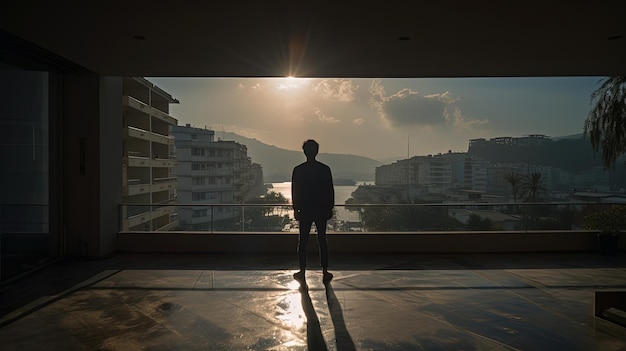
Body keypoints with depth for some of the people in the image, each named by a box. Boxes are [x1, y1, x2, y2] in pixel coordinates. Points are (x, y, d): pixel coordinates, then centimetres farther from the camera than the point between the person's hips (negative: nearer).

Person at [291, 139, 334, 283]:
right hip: (322, 210, 1)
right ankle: (325, 272, 11)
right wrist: (330, 208, 8)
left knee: (302, 241, 7)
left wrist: (296, 209, 6)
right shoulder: (325, 169, -2)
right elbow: (330, 190, 1)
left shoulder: (298, 170, -3)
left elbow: (294, 191, -1)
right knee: (322, 240, 8)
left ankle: (302, 272, 11)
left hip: (305, 210, -1)